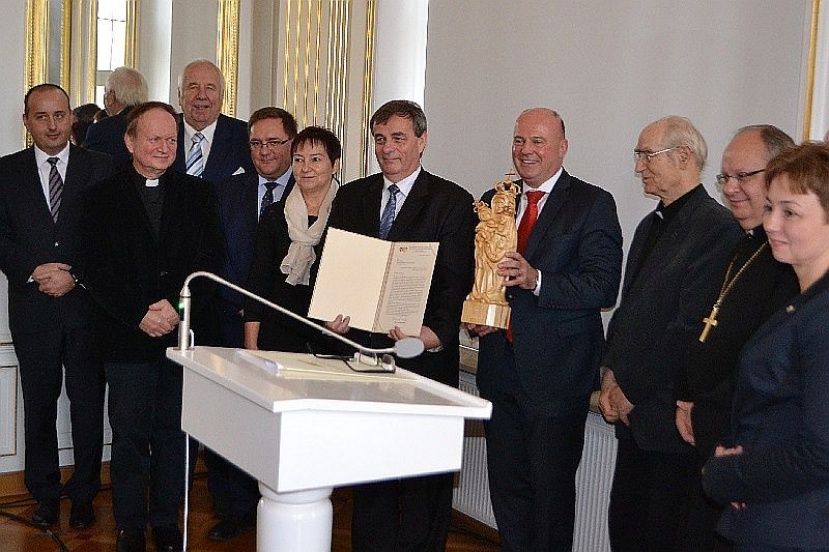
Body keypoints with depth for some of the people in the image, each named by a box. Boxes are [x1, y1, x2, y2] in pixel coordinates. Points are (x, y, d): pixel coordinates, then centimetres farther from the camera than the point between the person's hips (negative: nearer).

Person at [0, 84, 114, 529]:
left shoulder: (101, 169, 2)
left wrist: (74, 276, -12)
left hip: (87, 304, -1)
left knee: (88, 403, 6)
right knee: (39, 404, 10)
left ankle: (84, 493, 19)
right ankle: (44, 493, 24)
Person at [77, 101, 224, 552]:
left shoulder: (198, 194, 9)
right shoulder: (103, 198, 5)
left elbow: (210, 260, 1)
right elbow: (96, 271, -2)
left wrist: (176, 306, -12)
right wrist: (140, 316, -12)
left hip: (183, 331, 1)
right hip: (127, 335, -1)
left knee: (173, 431, 7)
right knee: (129, 433, 5)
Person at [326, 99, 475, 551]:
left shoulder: (452, 201, -1)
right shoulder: (351, 197, 12)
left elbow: (456, 281, -8)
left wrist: (437, 335, -24)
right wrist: (333, 314, -8)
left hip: (424, 355, -4)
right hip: (362, 348, 4)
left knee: (424, 476, 4)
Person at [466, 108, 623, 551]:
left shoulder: (592, 204, -5)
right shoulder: (494, 200, 12)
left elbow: (604, 285, -15)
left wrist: (536, 280, -26)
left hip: (556, 372, -5)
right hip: (500, 363, 5)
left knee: (551, 488, 4)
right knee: (506, 483, 15)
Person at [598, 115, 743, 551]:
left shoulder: (717, 228, -13)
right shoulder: (651, 226, 16)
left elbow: (693, 327, -18)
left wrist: (631, 389, -12)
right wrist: (611, 374, 4)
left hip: (673, 417, -8)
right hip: (634, 415, 8)